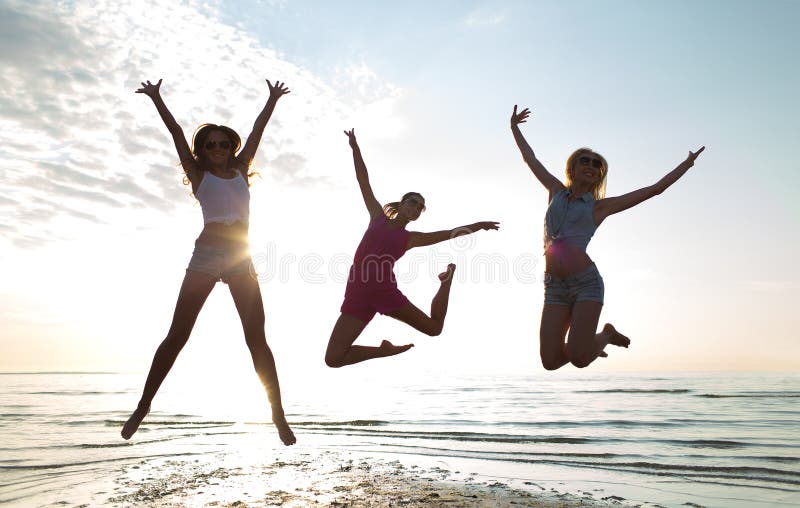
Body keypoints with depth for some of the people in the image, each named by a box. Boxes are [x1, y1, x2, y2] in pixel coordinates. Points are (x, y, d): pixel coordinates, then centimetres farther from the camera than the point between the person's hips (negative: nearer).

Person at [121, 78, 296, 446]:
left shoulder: (240, 170, 17)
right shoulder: (198, 174, 11)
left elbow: (256, 131, 20)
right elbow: (175, 132, 12)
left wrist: (272, 100, 24)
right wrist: (156, 98, 13)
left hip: (241, 258, 2)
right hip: (206, 254, -1)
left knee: (257, 338, -2)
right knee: (177, 335, -1)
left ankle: (278, 414, 2)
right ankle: (143, 406, 12)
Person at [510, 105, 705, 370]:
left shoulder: (600, 206, 8)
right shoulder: (556, 191, 16)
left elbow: (654, 189, 11)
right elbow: (529, 158, 26)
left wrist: (687, 163, 12)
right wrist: (514, 127, 33)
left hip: (586, 283, -3)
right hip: (555, 288, 3)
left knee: (578, 359, -13)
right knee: (550, 361, -4)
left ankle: (606, 334, 20)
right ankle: (586, 342, 27)